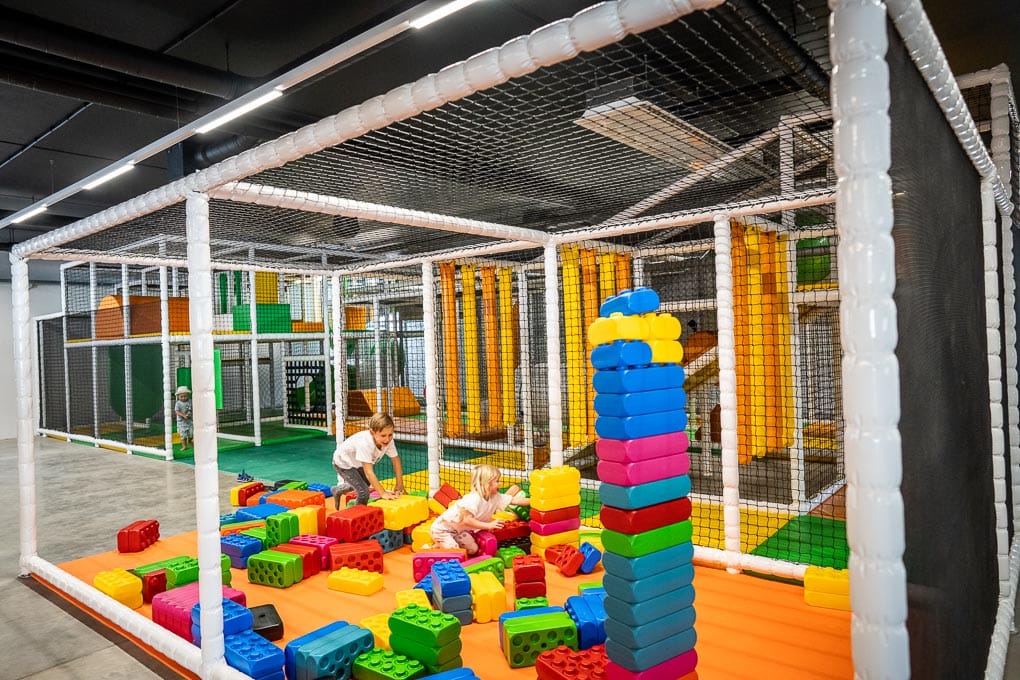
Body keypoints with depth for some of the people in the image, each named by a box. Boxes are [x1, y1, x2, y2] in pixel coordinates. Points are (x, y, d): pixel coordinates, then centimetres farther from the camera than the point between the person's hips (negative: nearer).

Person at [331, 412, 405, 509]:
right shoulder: (365, 443, -44)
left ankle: (338, 491, 53)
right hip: (343, 462, -7)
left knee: (367, 483, 28)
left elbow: (396, 460, -12)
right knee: (364, 492, -17)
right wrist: (383, 493, -47)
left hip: (357, 463, 7)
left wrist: (399, 484, -14)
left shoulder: (389, 440, -26)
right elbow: (369, 472, -45)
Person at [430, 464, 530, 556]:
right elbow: (466, 520, -35)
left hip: (459, 530, 9)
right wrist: (489, 525, -33)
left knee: (473, 549, 4)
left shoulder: (495, 497, -6)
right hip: (442, 528, -8)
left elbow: (514, 500, -2)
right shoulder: (474, 499, -32)